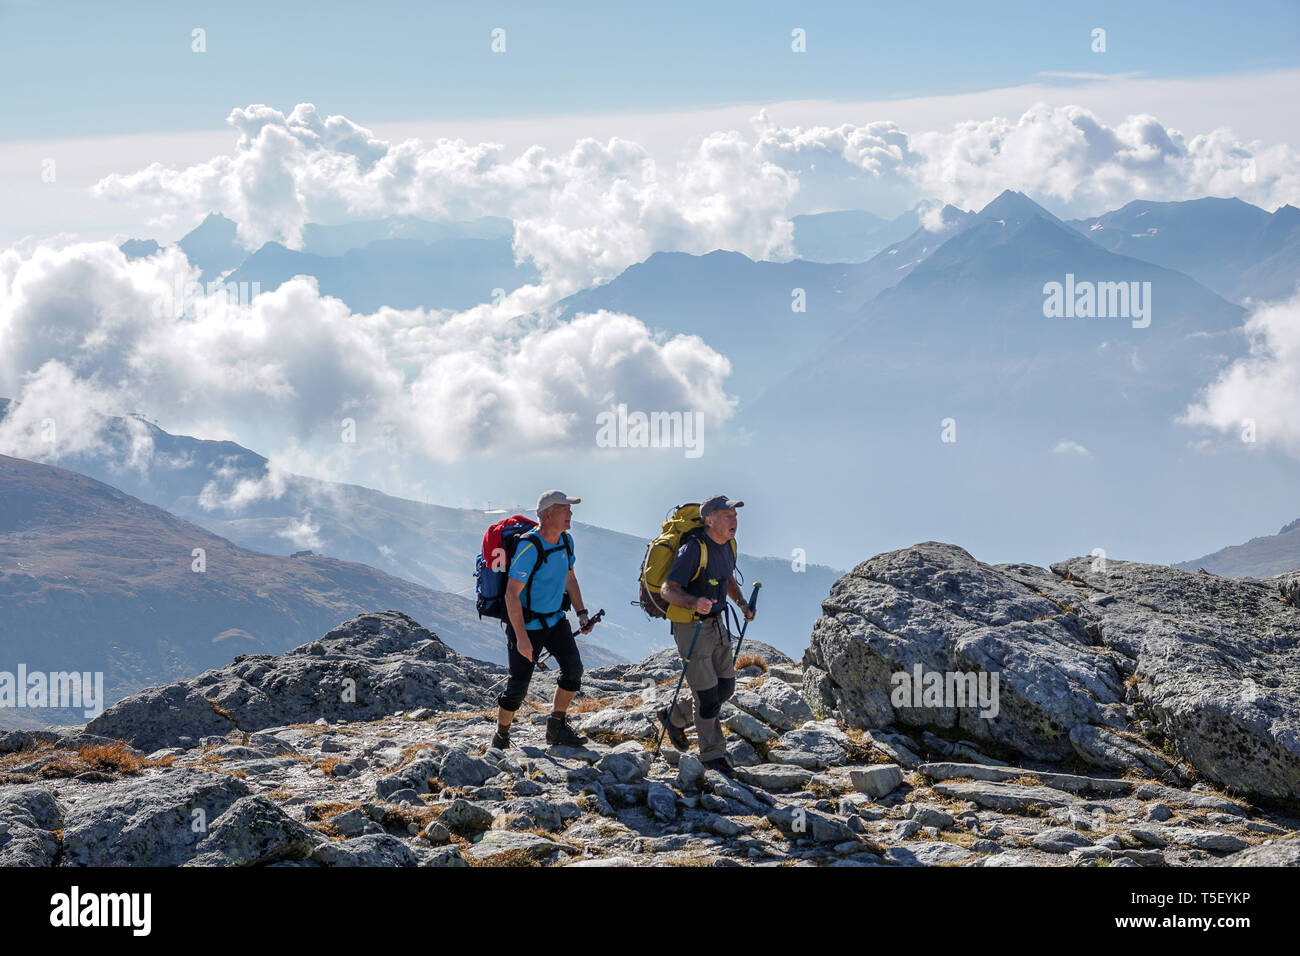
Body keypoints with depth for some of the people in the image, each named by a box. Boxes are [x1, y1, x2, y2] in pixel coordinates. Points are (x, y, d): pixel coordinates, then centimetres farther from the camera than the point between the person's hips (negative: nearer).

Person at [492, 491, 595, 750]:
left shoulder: (566, 541, -1)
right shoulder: (529, 548, -26)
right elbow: (511, 595, -27)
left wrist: (581, 613, 6)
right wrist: (521, 638, -29)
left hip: (555, 619, 7)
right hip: (525, 624, -7)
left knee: (573, 668, -5)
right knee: (519, 685, -1)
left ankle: (557, 728, 10)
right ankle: (501, 739, 17)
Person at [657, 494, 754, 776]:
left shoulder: (728, 545, 3)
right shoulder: (693, 549, -23)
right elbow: (667, 590, -23)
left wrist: (742, 602, 3)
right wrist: (695, 603, -40)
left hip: (716, 624, 8)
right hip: (691, 626, -8)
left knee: (726, 686, 13)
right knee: (707, 694, -4)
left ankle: (674, 717, 33)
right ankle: (712, 755, 10)